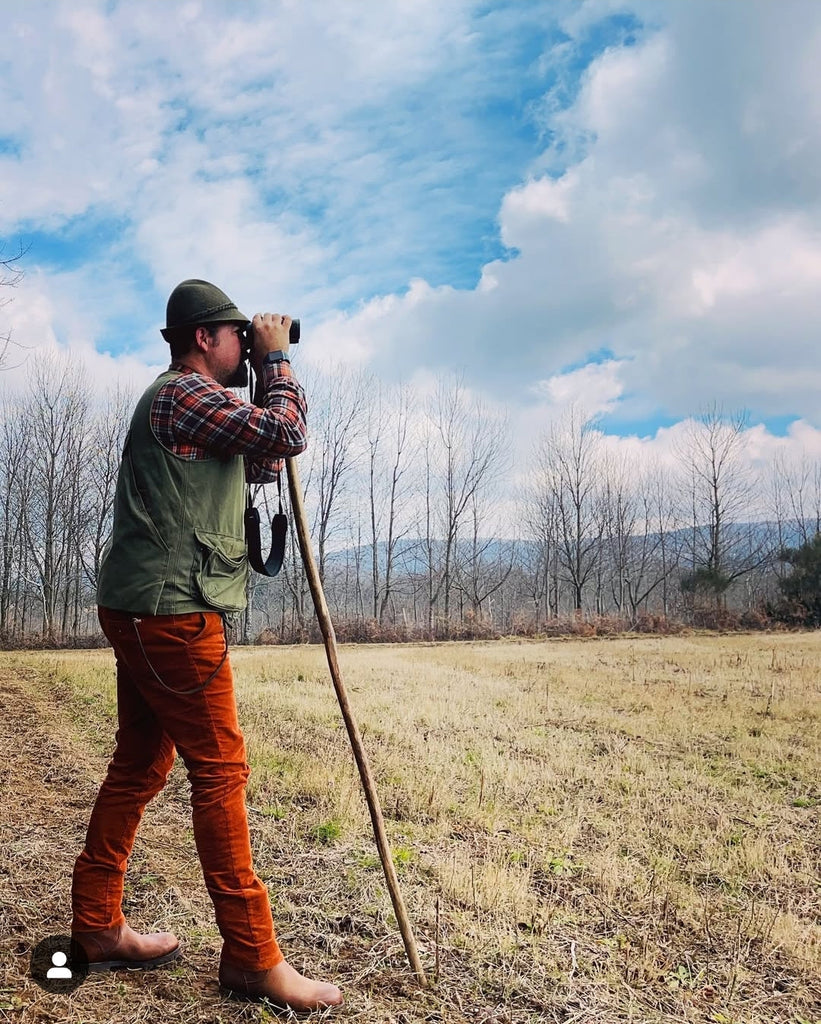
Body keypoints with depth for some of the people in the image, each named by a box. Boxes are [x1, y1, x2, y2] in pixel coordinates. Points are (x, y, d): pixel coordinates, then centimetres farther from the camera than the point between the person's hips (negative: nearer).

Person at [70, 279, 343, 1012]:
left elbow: (263, 464, 25)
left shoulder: (189, 404, 21)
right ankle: (252, 958, -1)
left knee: (141, 766, 14)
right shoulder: (185, 393, -10)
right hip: (170, 610, -10)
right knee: (221, 772, -8)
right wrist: (279, 360, 0)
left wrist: (268, 378, 20)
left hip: (145, 613, 10)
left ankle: (96, 927, 23)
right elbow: (288, 433, -15)